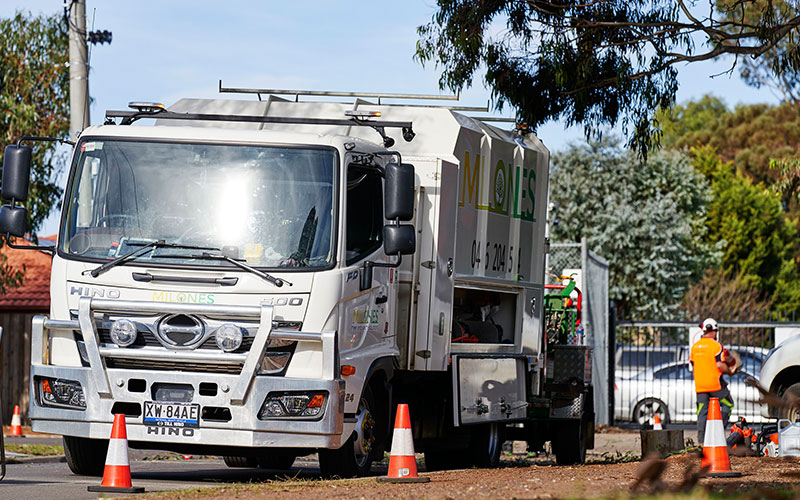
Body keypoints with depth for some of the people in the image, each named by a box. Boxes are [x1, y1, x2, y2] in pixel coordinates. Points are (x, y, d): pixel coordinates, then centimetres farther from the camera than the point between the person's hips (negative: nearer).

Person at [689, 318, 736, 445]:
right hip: (715, 384, -5)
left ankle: (701, 440, 3)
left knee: (702, 412, 7)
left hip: (700, 386, 5)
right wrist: (730, 371, 2)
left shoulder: (695, 347, 10)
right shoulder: (716, 345, -9)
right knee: (727, 405, 11)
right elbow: (720, 365, -15)